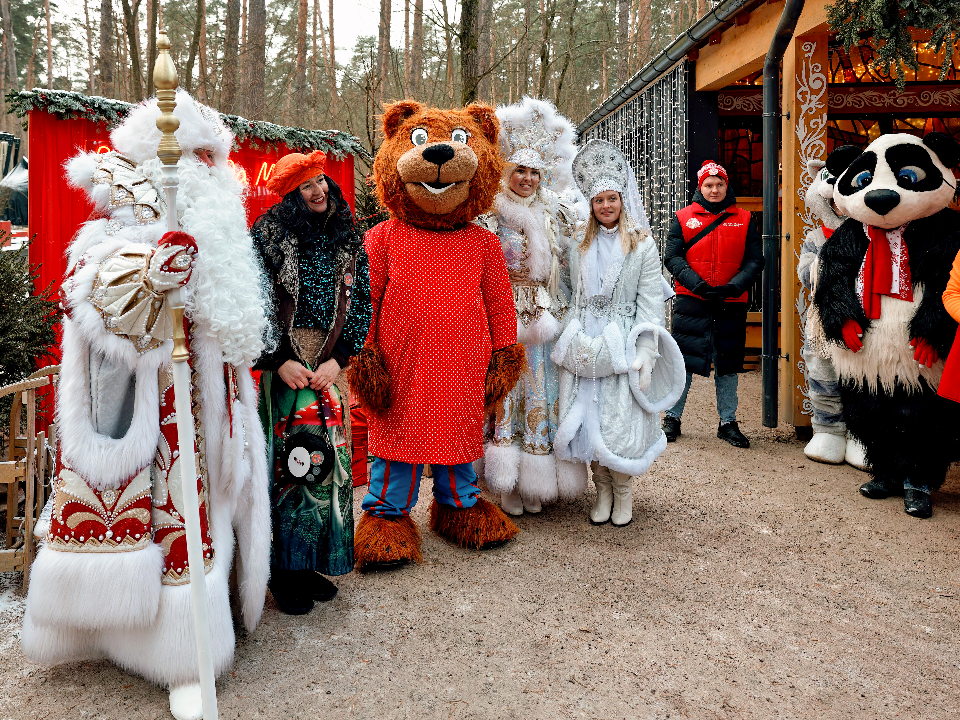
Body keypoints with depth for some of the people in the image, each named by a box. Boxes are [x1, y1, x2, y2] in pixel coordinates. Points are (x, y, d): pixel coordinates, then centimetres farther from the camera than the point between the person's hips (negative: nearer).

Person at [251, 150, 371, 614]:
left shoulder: (348, 240, 10)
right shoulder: (270, 233, -2)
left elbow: (359, 302, 7)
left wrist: (338, 358, -6)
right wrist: (279, 361, -11)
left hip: (330, 363, 4)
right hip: (282, 363, -3)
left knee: (327, 457, 5)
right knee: (286, 460, -3)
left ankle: (312, 563, 20)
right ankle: (283, 570, 11)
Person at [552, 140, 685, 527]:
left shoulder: (642, 245, -1)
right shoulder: (579, 244, 11)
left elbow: (650, 303, -6)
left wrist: (645, 353, -13)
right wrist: (570, 340, 8)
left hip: (622, 346, -3)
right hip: (584, 346, 3)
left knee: (620, 421, -4)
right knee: (587, 418, 3)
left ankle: (624, 492, 16)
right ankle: (602, 490, 20)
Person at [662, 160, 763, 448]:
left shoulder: (744, 219, 8)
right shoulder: (684, 218, 5)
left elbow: (755, 260, 4)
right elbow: (672, 257, -1)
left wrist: (734, 286, -13)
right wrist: (696, 284, -15)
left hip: (731, 303, 2)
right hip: (691, 301, -1)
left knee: (728, 364, 9)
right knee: (683, 360, 2)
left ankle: (728, 422, 21)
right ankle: (672, 418, 15)